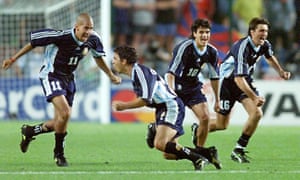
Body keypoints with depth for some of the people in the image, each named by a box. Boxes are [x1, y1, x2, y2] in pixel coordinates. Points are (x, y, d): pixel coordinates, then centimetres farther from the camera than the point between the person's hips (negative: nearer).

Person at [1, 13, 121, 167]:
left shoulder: (92, 40, -8)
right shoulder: (61, 37, -27)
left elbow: (98, 58, 14)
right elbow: (33, 42, -15)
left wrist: (111, 76, 21)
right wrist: (13, 59, -10)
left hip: (68, 79, 7)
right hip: (51, 77, -7)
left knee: (59, 122, 8)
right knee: (65, 113, -24)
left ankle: (29, 131, 36)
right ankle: (59, 153, -3)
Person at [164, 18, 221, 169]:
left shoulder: (211, 52, -3)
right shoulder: (184, 47, -23)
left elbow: (214, 76, 10)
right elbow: (171, 72, -28)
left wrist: (217, 100, 13)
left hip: (193, 87, 5)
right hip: (176, 86, -5)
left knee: (205, 117, -10)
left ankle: (200, 150, 9)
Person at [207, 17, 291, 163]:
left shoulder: (265, 45, -7)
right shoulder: (243, 47, -32)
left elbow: (270, 57, 21)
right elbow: (238, 78, -36)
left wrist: (281, 72, 10)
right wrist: (254, 98, -41)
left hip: (246, 81, 7)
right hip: (228, 81, -7)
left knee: (257, 113, -15)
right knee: (222, 125, -2)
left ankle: (239, 150, -4)